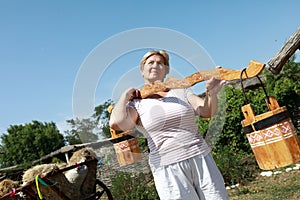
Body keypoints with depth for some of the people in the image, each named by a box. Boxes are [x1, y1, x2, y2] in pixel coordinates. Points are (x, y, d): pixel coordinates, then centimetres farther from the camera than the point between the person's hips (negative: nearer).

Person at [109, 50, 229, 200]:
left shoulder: (180, 92, 14)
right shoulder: (137, 103, 4)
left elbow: (207, 112, 3)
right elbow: (116, 123, -15)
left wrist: (212, 93, -16)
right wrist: (125, 96, -2)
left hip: (201, 158, 3)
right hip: (168, 168, -3)